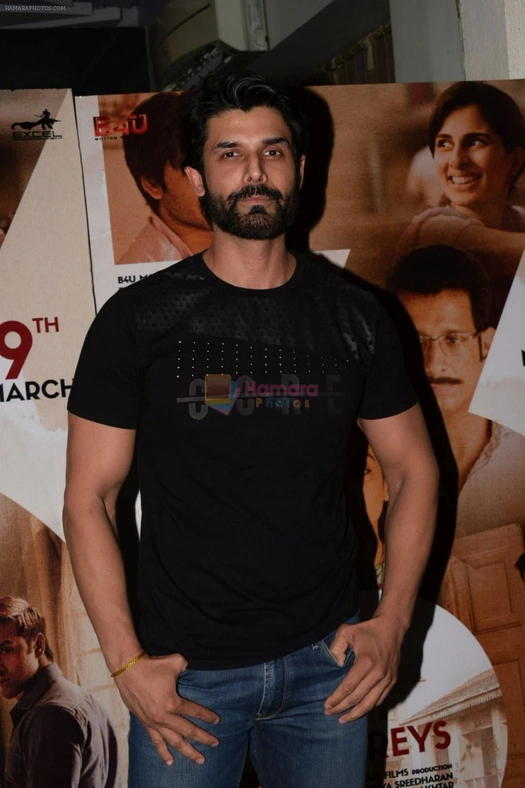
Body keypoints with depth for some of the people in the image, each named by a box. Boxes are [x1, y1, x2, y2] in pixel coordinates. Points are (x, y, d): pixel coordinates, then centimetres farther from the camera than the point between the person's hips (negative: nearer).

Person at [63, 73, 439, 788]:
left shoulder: (354, 318, 2)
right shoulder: (137, 320, -5)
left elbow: (413, 472, 8)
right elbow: (88, 497, -4)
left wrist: (392, 623, -2)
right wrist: (127, 662, -11)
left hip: (327, 661, 2)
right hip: (185, 672, -2)